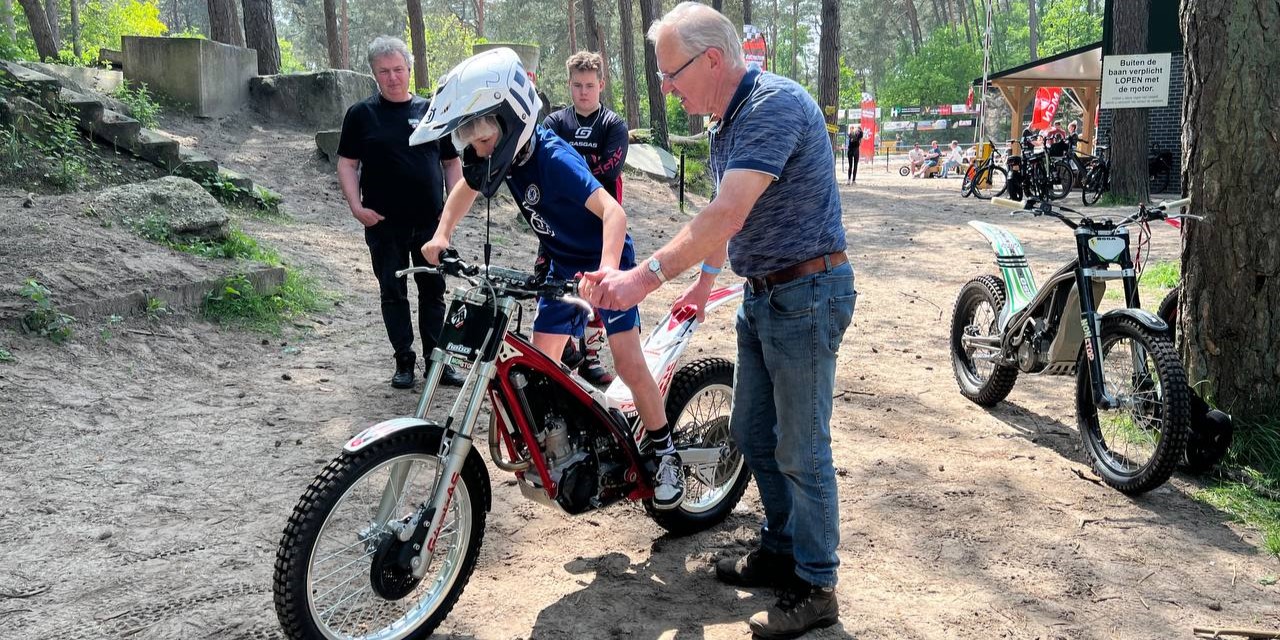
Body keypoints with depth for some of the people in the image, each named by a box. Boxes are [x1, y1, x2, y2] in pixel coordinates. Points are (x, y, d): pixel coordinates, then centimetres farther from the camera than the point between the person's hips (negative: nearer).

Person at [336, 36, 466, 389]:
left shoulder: (431, 111, 8)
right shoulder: (361, 114, 3)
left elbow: (451, 162, 11)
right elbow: (347, 164, 3)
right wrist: (356, 206, -11)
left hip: (430, 222, 1)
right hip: (384, 224, -1)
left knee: (433, 291, 7)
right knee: (393, 293, 6)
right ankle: (404, 360, 15)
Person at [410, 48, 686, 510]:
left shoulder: (553, 159, -31)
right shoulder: (504, 154, -8)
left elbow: (612, 211, -42)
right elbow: (467, 187, 14)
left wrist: (608, 269, -58)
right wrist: (442, 234, 0)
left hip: (605, 262, -7)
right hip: (562, 265, 7)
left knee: (627, 361, -12)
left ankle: (662, 451, 5)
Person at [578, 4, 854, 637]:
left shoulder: (775, 104, -22)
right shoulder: (730, 118, 10)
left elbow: (726, 214, -30)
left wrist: (646, 276, -31)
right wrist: (705, 278, 22)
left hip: (806, 294, -10)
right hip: (761, 294, 10)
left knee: (801, 450, 0)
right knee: (752, 432, 18)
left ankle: (814, 589, 15)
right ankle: (780, 549, 35)